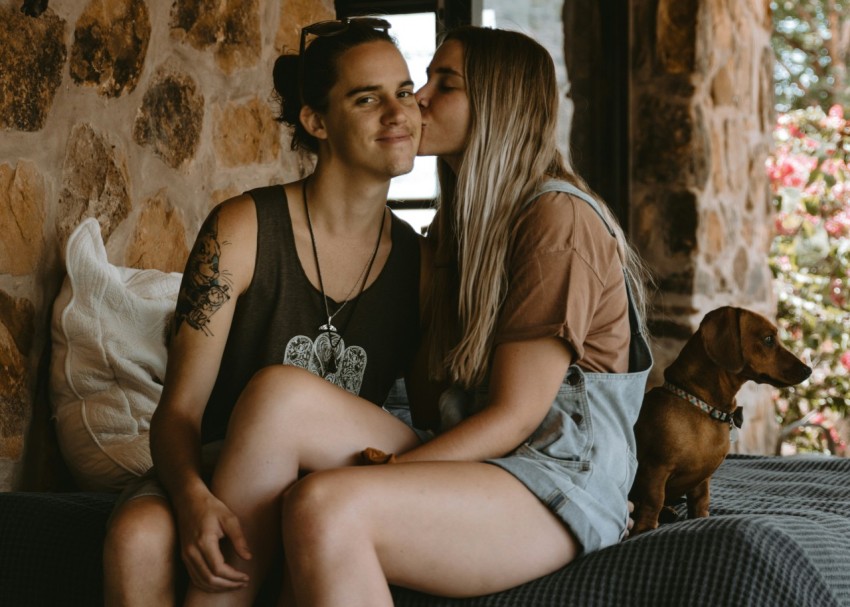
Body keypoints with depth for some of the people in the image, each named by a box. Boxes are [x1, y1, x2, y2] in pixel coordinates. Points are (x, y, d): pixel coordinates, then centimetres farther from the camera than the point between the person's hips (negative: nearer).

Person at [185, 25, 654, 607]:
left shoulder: (559, 219, -8)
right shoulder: (456, 223, 20)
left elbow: (513, 417, -13)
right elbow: (428, 390, 13)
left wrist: (381, 473, -18)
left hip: (558, 482, -8)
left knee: (324, 506, -34)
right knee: (277, 392, -19)